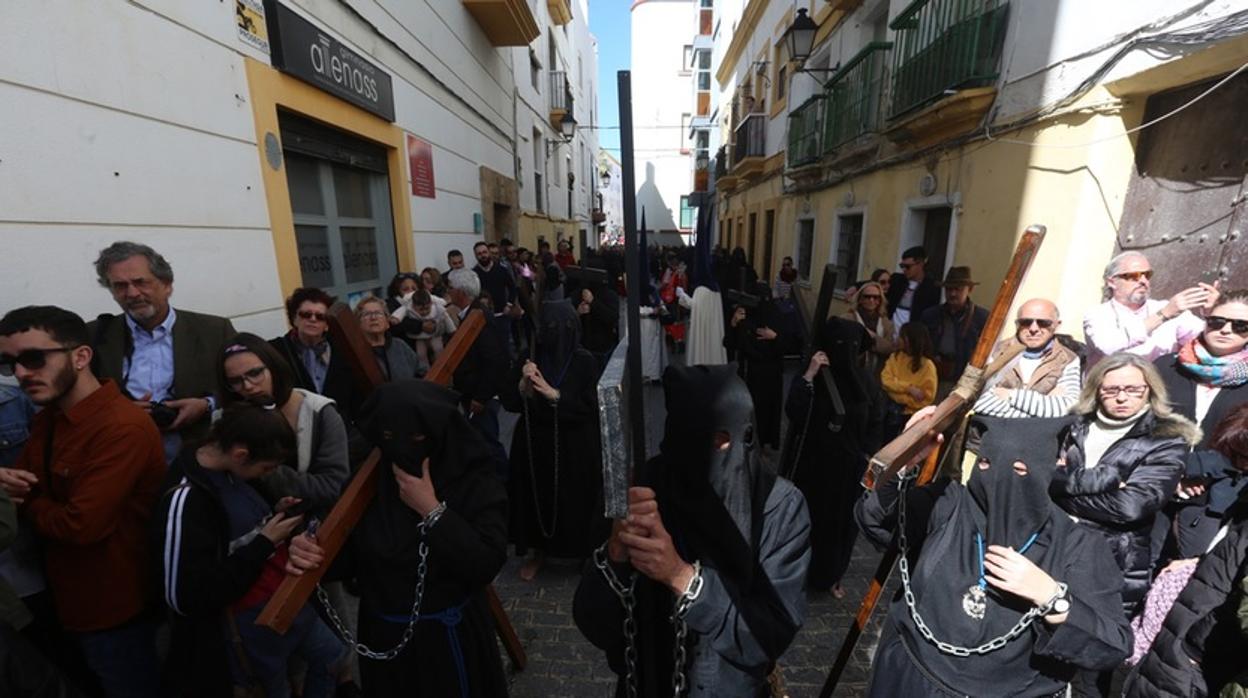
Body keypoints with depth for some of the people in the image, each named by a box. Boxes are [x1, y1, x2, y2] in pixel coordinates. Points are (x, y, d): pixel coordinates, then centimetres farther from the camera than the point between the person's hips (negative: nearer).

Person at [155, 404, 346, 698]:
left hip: (283, 594, 8)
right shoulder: (186, 501, -27)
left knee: (332, 656, 25)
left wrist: (276, 514, -5)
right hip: (246, 616, -7)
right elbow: (191, 598, -26)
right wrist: (264, 544, -22)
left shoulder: (230, 472, -2)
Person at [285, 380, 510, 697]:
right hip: (384, 638, 3)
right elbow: (349, 557, 0)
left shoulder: (475, 481, -19)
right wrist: (312, 553, -20)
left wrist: (432, 509, -29)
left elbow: (487, 565, -26)